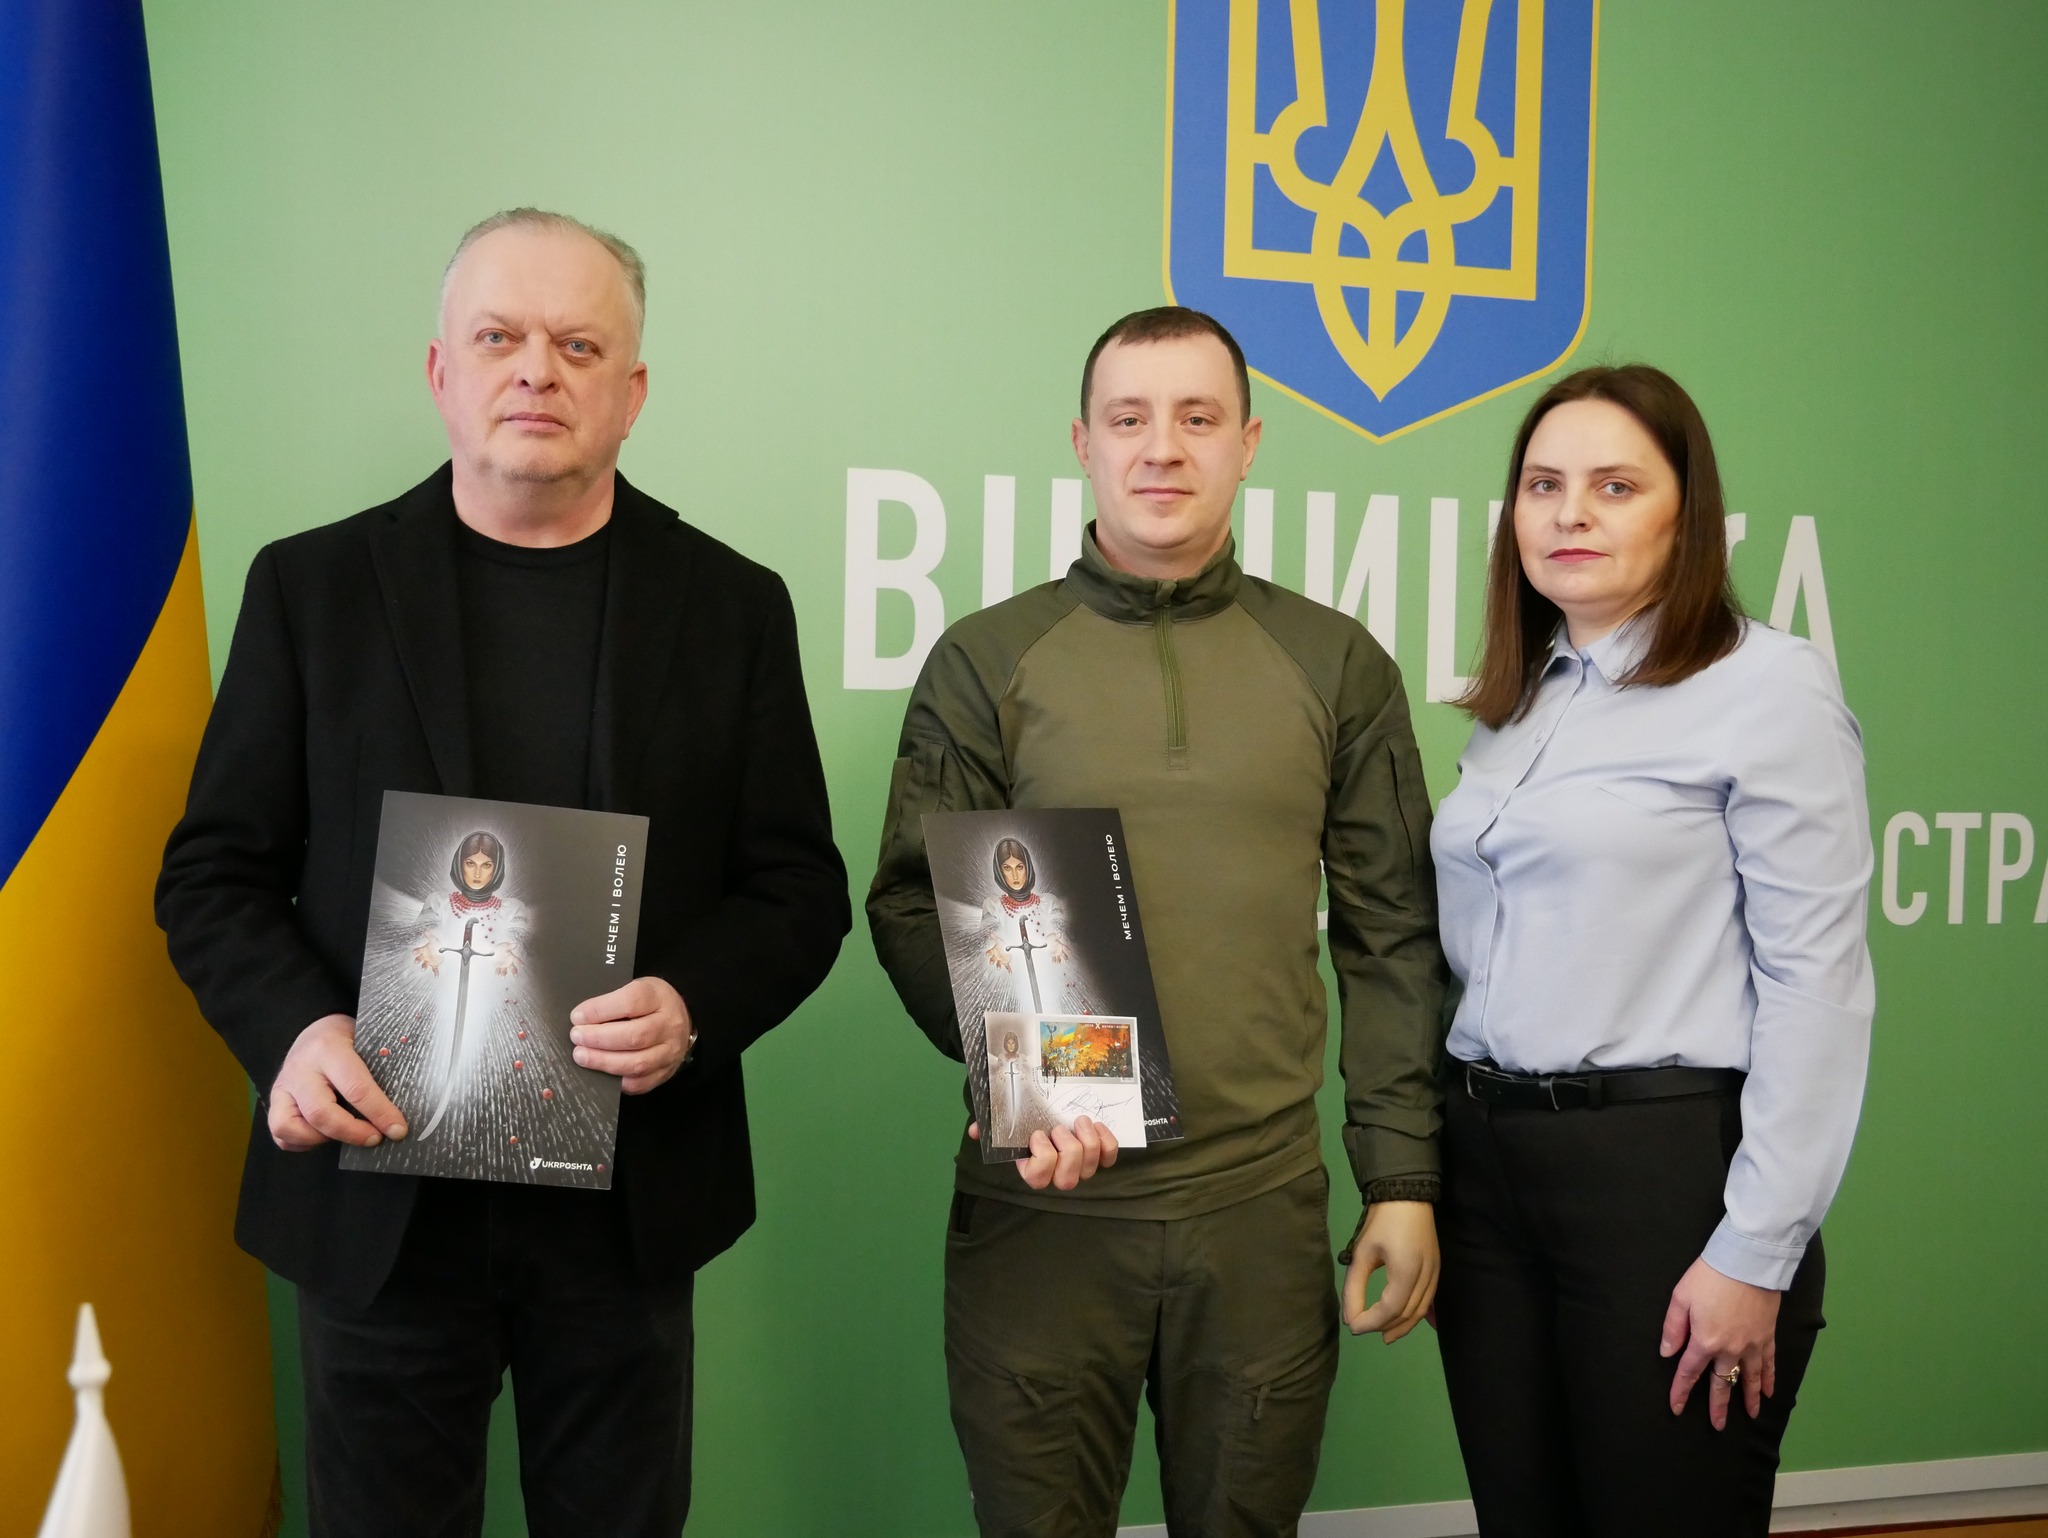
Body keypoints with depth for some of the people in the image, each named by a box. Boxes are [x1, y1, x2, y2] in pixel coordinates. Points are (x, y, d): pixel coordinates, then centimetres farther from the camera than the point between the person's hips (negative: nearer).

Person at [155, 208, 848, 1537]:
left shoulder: (732, 605, 3)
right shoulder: (312, 588, 2)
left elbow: (799, 889, 2)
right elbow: (214, 874, 2)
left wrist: (694, 1009, -17)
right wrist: (295, 1031, -16)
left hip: (629, 1195, 1)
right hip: (379, 1197, 0)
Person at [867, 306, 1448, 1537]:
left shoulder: (1338, 665, 5)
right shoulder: (986, 661, 2)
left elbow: (1394, 937, 6)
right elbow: (912, 906, 1)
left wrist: (1404, 1180, 2)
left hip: (1264, 1204, 1)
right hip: (1039, 1204, -1)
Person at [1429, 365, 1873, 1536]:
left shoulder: (1769, 685, -7)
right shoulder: (1515, 705, 13)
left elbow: (1816, 983, -11)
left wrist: (1757, 1252, -14)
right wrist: (1424, 1179, 12)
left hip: (1668, 1163, -6)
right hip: (1488, 1162, 6)